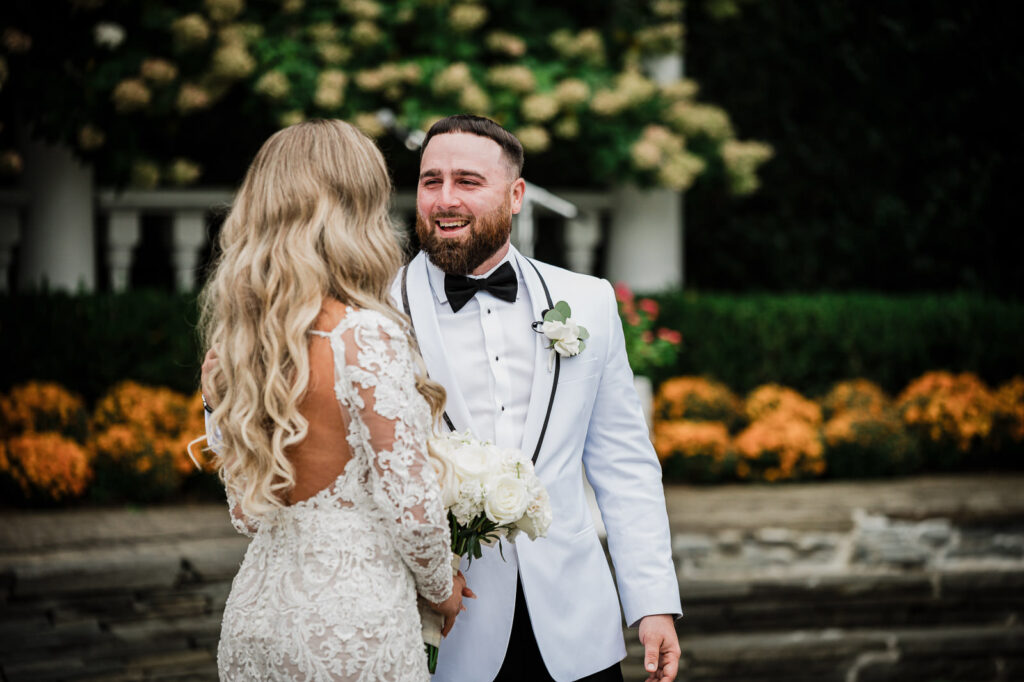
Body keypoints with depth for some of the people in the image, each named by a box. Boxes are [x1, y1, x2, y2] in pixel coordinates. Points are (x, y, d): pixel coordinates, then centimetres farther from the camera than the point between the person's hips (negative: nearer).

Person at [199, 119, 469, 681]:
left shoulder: (233, 342, 4)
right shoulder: (367, 337, -17)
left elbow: (246, 512, 11)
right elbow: (410, 504, -15)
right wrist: (440, 586, 3)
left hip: (255, 611, 7)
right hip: (352, 620, -7)